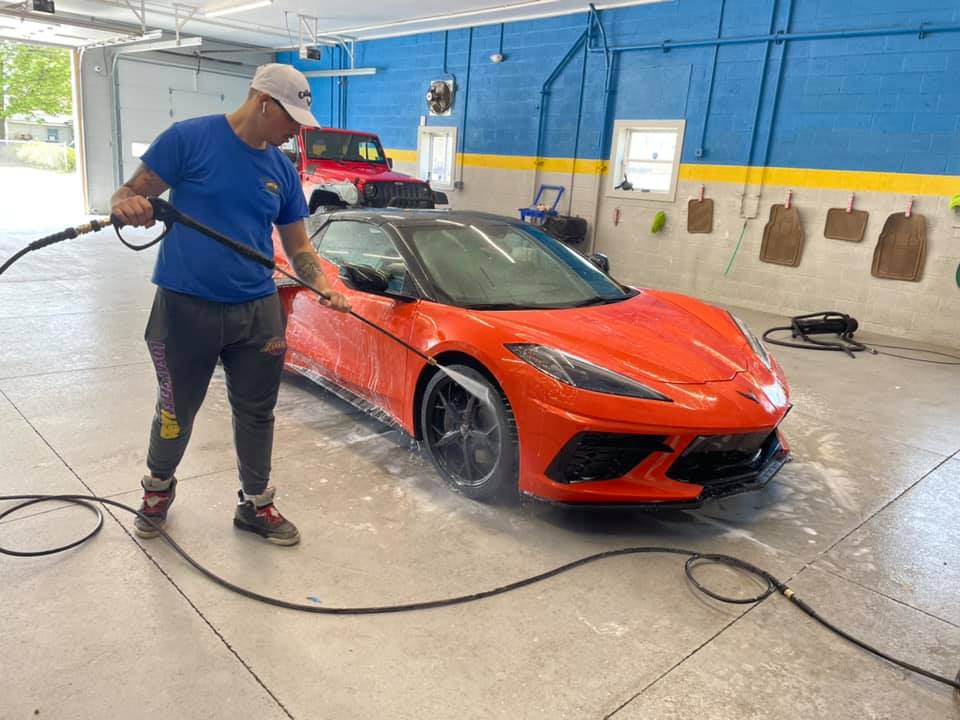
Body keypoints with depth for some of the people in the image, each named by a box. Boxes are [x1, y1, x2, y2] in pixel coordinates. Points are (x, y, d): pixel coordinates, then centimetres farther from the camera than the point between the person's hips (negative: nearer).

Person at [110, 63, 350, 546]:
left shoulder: (283, 170, 7)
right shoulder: (189, 139, -7)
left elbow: (298, 246, 10)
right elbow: (131, 194, -6)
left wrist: (325, 288, -7)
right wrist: (126, 205, -31)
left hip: (257, 310, 4)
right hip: (186, 306, -4)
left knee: (256, 413, 11)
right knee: (177, 411, 11)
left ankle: (255, 504, 29)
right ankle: (158, 489, 39)